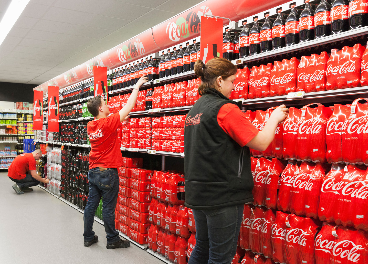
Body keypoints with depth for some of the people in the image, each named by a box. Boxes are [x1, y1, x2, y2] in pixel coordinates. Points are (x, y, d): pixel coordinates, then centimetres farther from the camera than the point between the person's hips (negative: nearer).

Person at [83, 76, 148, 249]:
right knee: (108, 208, 2)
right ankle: (112, 240, 14)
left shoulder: (90, 126, 4)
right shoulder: (108, 123, -15)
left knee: (91, 205, 12)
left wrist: (119, 122, 18)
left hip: (93, 171, 7)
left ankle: (88, 237, 22)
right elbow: (129, 106, -10)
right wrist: (137, 86, -2)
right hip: (108, 172, -7)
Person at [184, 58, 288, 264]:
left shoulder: (194, 110, 11)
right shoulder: (226, 109, -15)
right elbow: (261, 143, -14)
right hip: (223, 195, -8)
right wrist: (274, 118, 2)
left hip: (198, 193, 9)